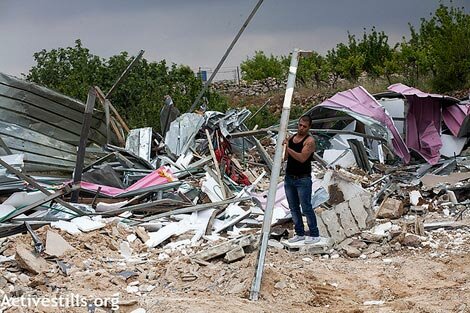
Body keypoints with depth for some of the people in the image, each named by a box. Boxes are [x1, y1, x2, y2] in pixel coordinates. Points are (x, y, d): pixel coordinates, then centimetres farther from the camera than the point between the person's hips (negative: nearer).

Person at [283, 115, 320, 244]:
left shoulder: (310, 141, -11)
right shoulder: (291, 138, 11)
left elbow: (302, 158, -23)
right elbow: (284, 156, 11)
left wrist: (288, 148, -28)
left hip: (303, 179, -7)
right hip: (289, 178, 7)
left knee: (306, 208, -5)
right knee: (293, 208, 11)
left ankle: (314, 235, 2)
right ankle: (300, 234, 19)